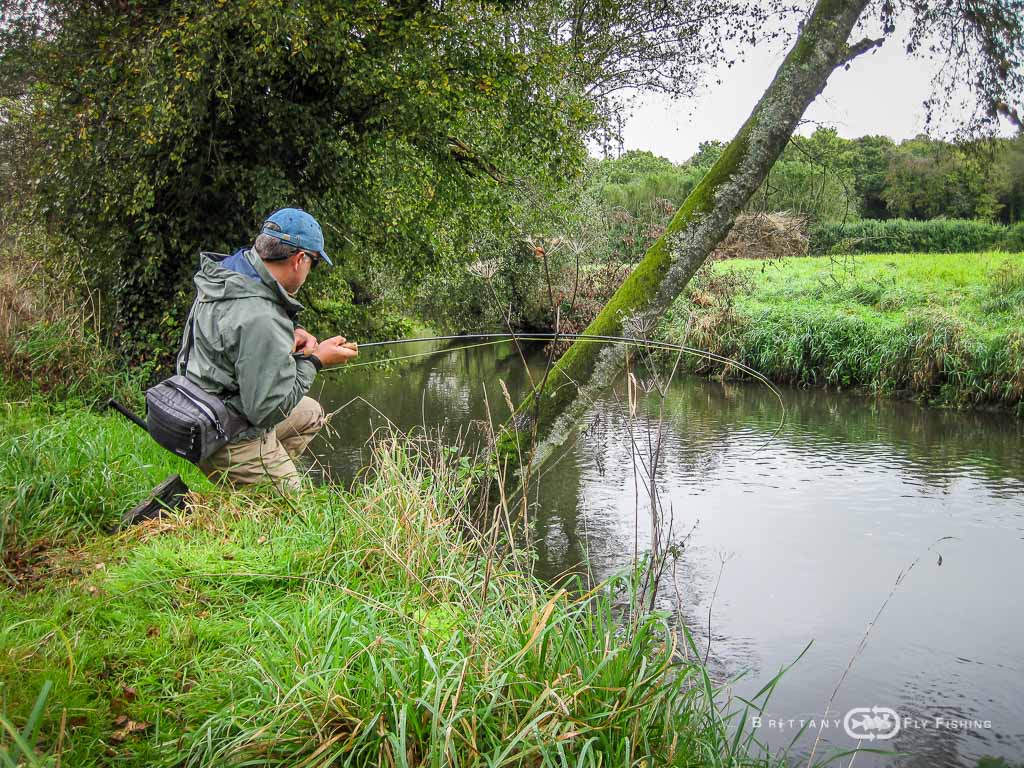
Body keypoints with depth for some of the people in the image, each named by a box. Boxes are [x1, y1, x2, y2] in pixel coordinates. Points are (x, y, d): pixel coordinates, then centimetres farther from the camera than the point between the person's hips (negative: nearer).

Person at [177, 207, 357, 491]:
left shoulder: (227, 270, -2)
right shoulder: (261, 319, -32)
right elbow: (266, 409, -27)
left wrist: (290, 333, 1)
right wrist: (315, 360, -15)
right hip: (231, 442, -10)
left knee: (311, 414, 25)